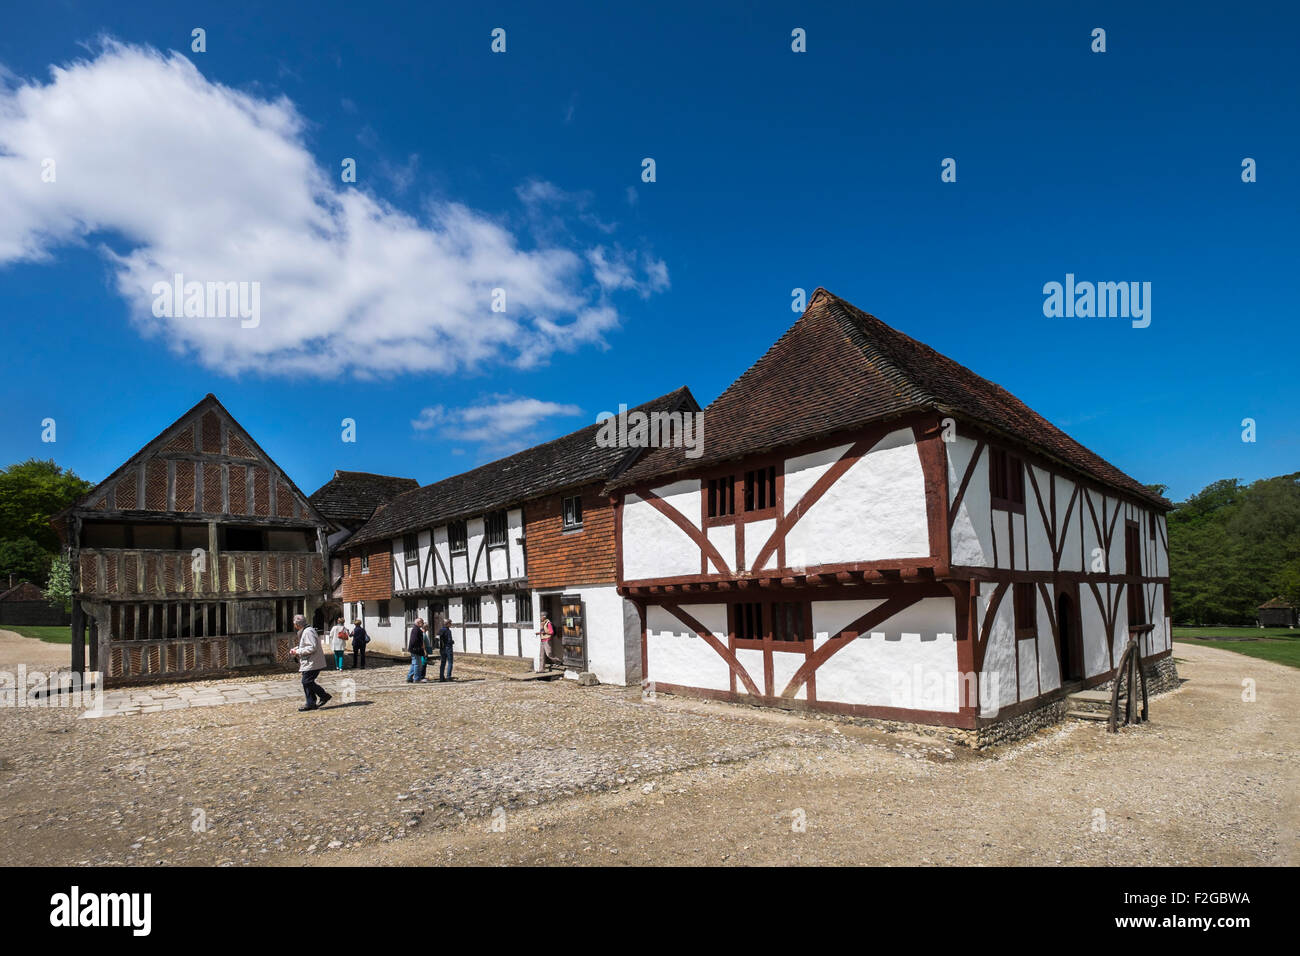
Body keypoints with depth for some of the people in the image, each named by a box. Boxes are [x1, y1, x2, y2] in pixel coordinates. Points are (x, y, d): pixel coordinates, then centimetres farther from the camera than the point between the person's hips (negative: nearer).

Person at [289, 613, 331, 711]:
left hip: (312, 663, -11)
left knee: (307, 682, -11)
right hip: (308, 663, 11)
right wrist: (296, 649, 12)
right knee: (307, 682, 10)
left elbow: (312, 647, -23)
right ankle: (311, 704, 14)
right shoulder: (303, 632, 18)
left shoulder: (308, 632, -17)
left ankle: (324, 696, -1)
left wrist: (298, 651, -17)